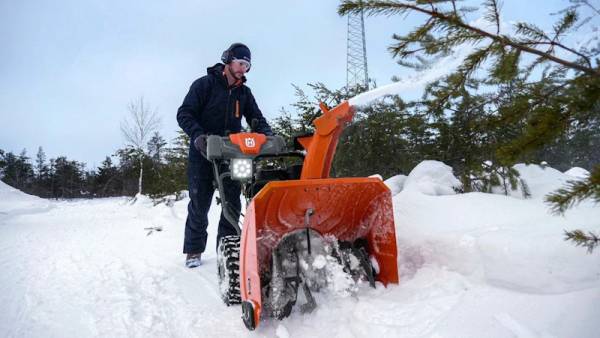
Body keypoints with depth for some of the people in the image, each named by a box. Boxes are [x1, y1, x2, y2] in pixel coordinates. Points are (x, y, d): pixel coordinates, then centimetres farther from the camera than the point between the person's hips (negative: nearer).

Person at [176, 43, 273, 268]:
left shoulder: (244, 92, 13)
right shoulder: (205, 84, -3)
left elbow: (256, 118, 13)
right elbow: (184, 114, -8)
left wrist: (266, 134, -8)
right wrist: (197, 135, -24)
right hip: (203, 153, -4)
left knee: (233, 204, 2)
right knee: (199, 204, 2)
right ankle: (194, 251, 15)